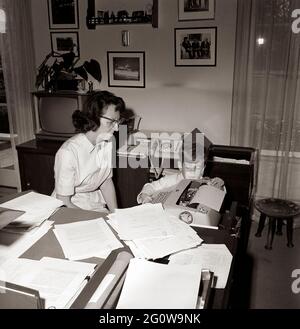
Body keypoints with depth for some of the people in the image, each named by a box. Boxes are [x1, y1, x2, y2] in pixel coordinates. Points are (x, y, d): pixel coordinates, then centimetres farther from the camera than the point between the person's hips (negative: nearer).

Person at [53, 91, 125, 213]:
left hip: (97, 205, 6)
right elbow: (63, 202, -18)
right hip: (71, 206, -5)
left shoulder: (107, 142, -3)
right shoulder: (68, 152, -23)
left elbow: (106, 181, 6)